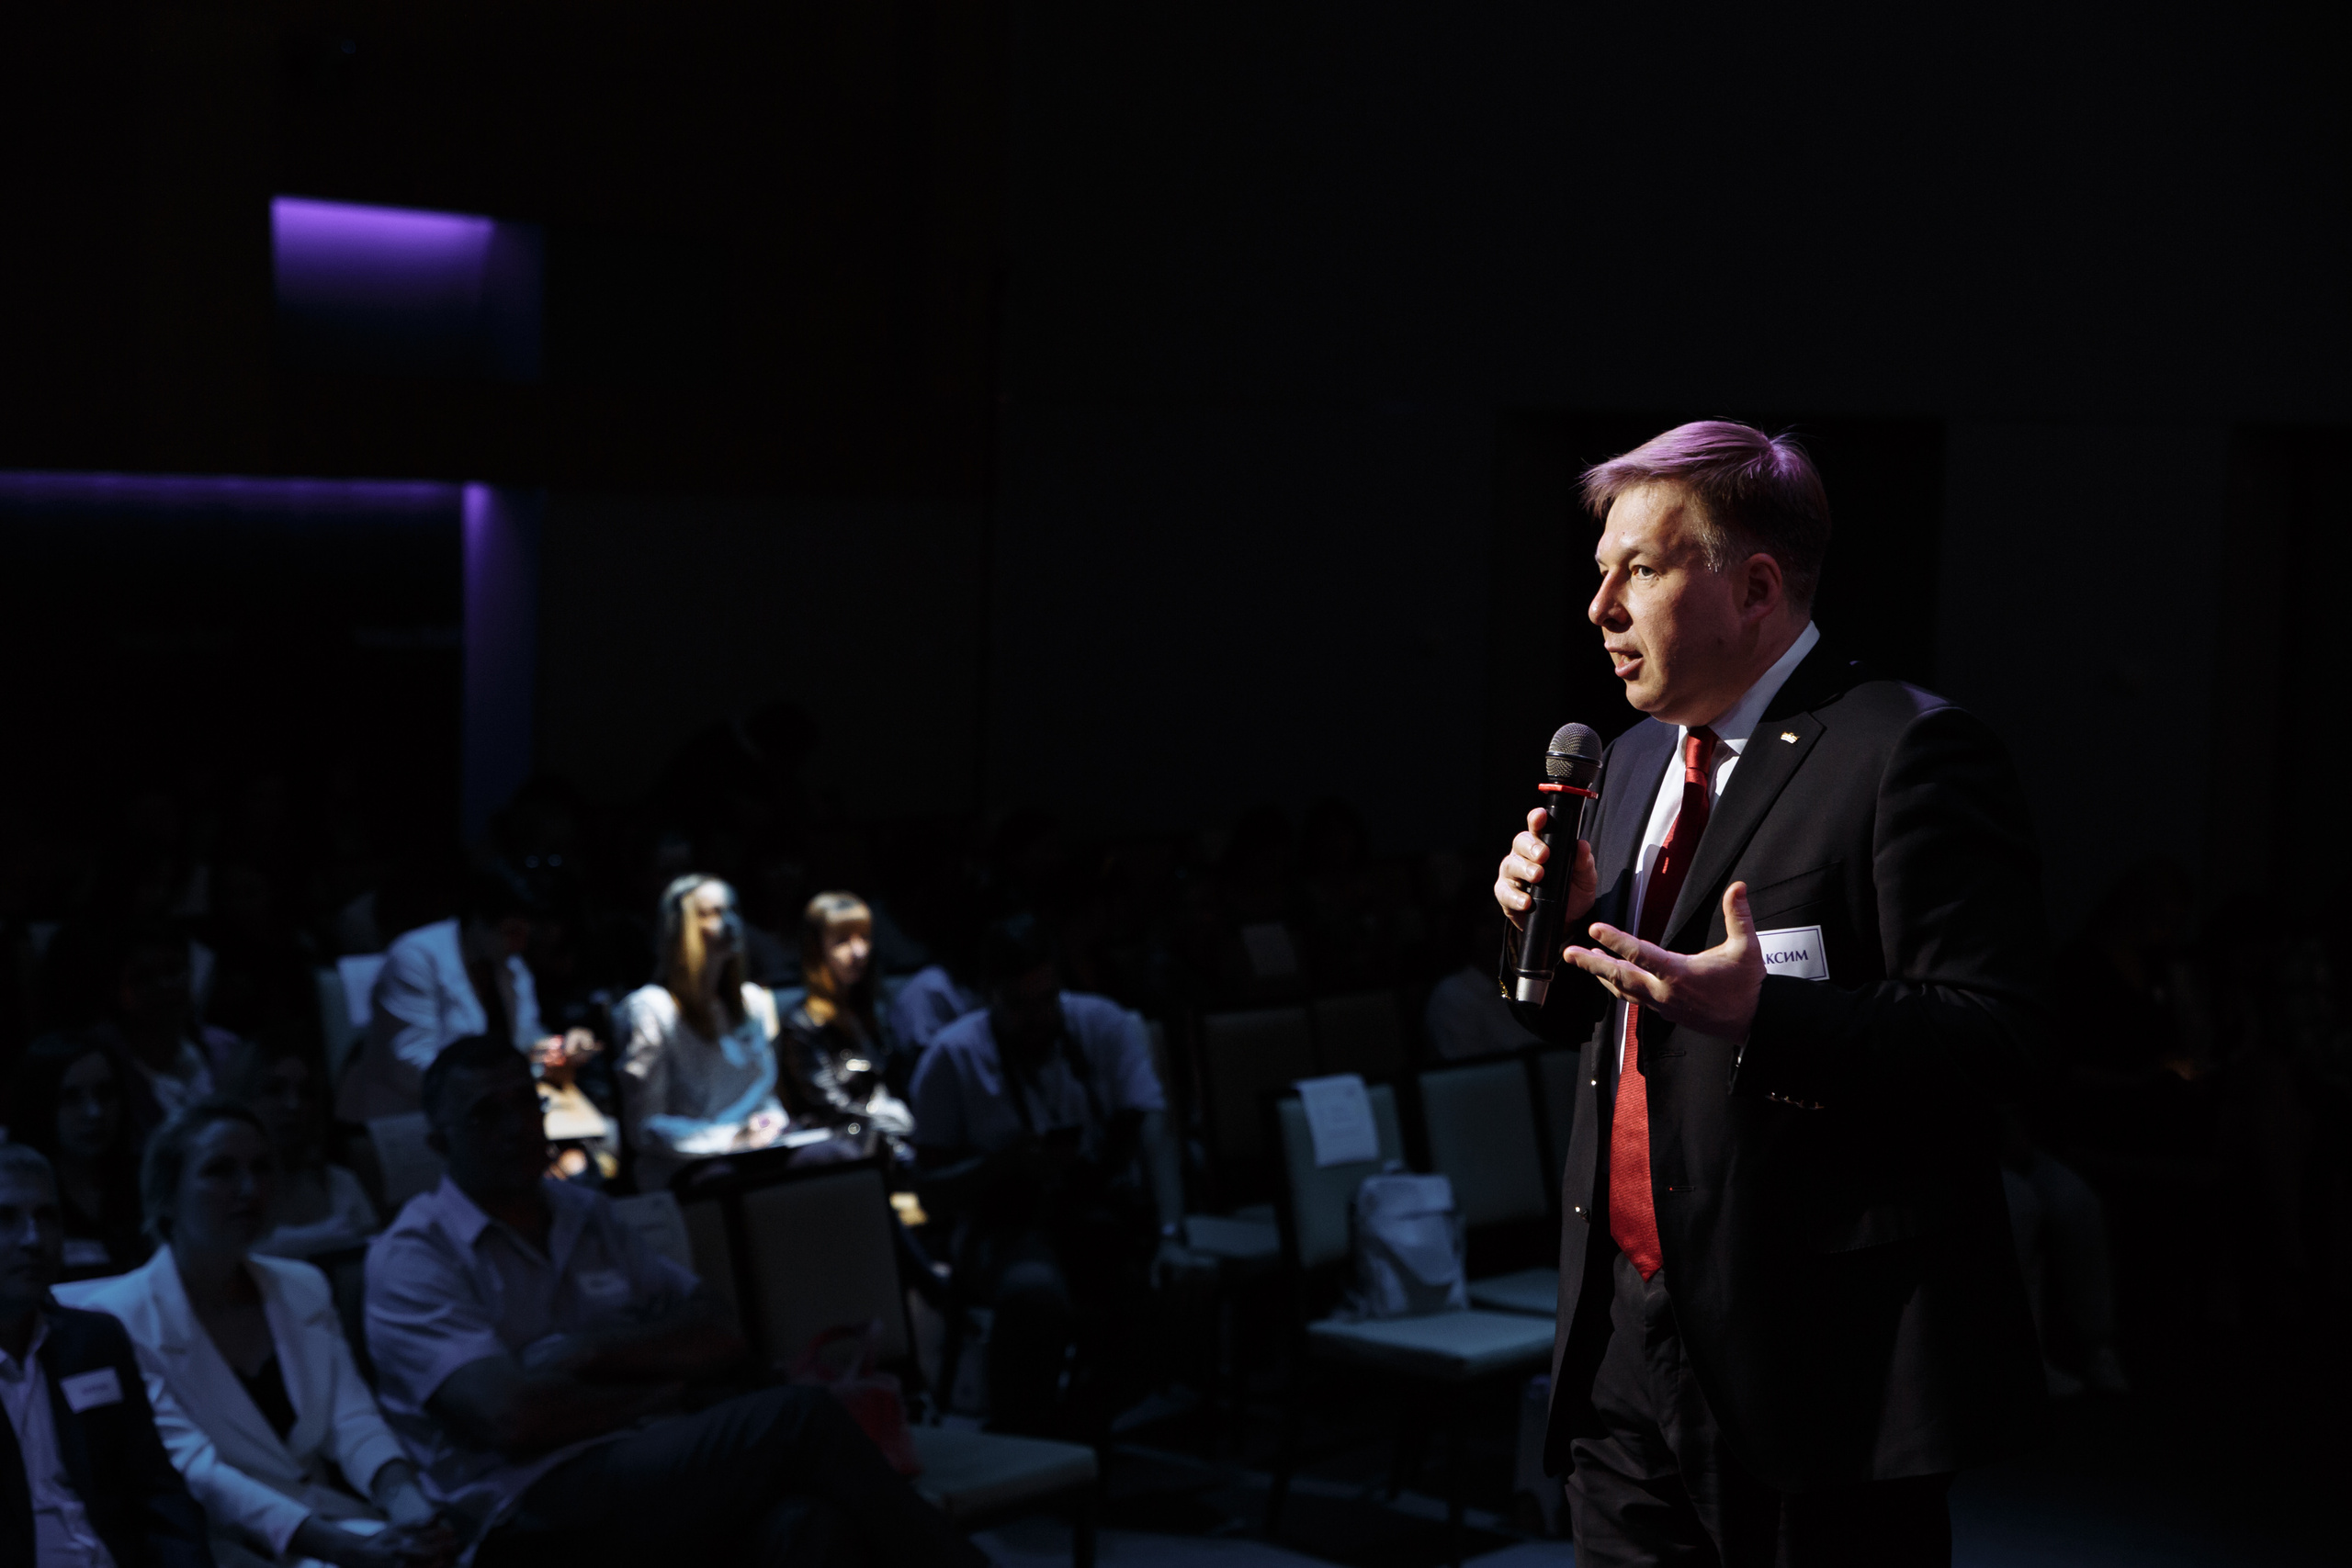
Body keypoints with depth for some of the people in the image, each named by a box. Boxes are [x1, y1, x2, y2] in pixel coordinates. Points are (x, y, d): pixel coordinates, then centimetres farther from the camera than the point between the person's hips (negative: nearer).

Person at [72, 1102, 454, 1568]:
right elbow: (194, 1472, -17)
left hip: (333, 1517, 5)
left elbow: (353, 1421, 3)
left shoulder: (304, 1289, 15)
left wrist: (403, 1497, -21)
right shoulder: (117, 1319, -5)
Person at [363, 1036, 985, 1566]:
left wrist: (592, 1353, -3)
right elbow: (510, 1416, -14)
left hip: (658, 1477, 5)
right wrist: (655, 1393, 1)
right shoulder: (413, 1258, 1)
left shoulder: (589, 1217, 21)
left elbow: (718, 1346, 14)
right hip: (537, 1517, -5)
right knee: (800, 1419, -26)